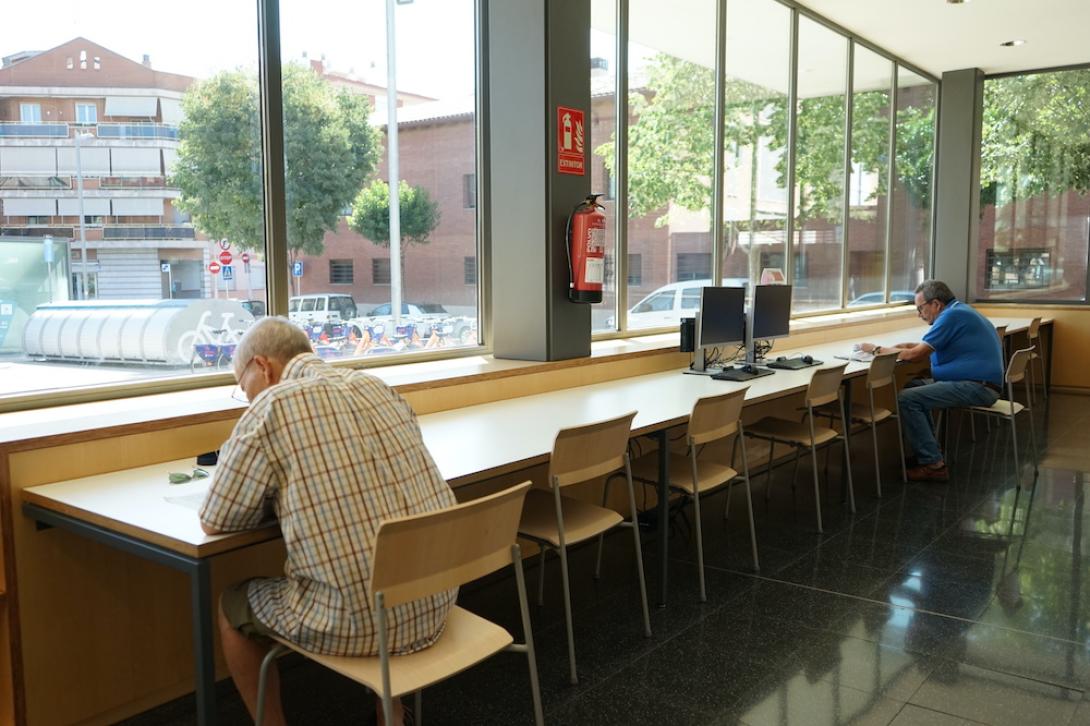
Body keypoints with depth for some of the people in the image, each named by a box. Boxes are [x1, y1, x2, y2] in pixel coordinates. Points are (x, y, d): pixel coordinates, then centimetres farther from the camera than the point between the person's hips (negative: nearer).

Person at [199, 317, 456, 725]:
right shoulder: (379, 388, 9)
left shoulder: (272, 407, -9)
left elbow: (215, 522, 0)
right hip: (435, 606, 6)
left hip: (355, 622, -6)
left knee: (232, 606, 21)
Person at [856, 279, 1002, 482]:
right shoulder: (959, 311, 18)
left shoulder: (952, 316, -15)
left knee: (906, 399, -17)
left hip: (976, 387, -11)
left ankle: (932, 464, -14)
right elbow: (932, 349, 26)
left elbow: (916, 355, -16)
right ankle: (927, 449, 17)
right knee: (913, 387, 16)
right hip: (978, 383, 11)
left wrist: (877, 349, -4)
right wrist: (913, 346, 10)